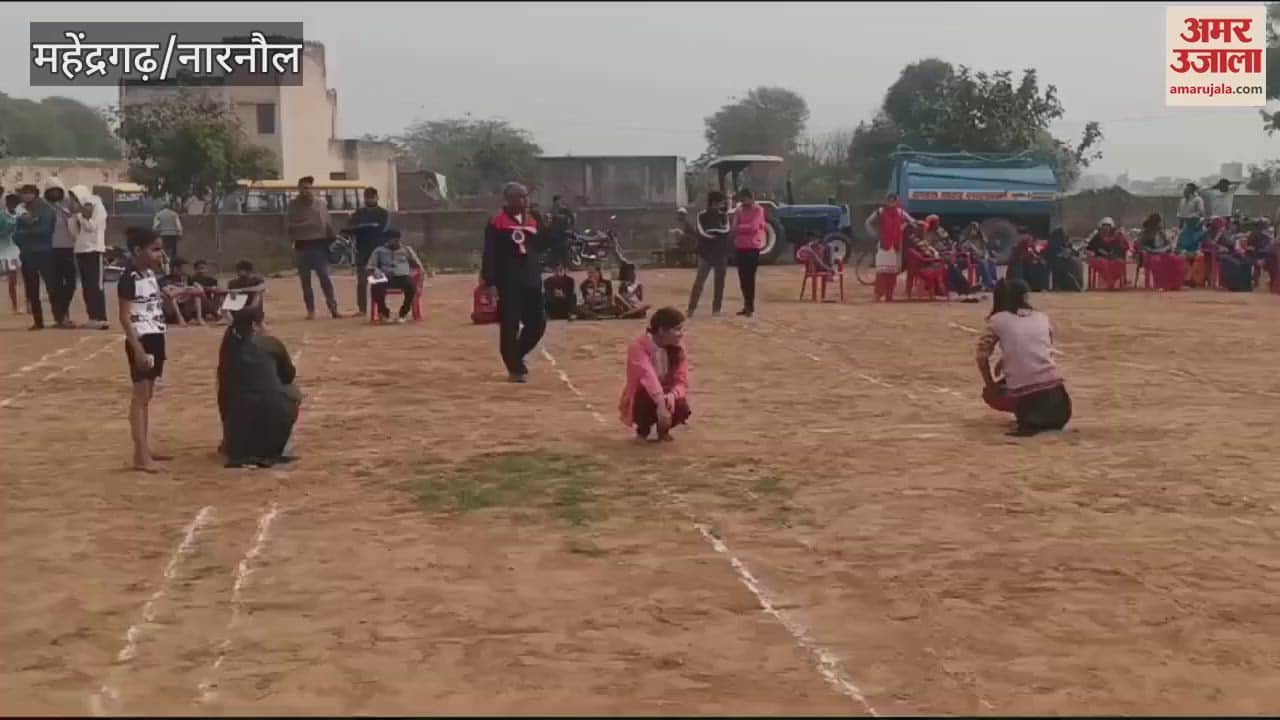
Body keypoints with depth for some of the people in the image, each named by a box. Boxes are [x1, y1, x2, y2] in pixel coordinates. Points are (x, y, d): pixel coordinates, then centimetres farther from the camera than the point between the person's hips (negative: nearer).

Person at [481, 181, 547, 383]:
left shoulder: (532, 222, 13)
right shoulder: (497, 223, -8)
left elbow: (540, 247, 17)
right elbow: (489, 255, -12)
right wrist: (490, 282, -15)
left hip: (531, 281, 7)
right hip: (508, 283, -7)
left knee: (538, 323, 8)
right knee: (510, 326, -3)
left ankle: (517, 356, 30)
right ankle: (514, 368, 9)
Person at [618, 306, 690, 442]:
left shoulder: (678, 348, -8)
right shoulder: (639, 346, -24)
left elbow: (681, 381, -14)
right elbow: (648, 377, -40)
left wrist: (672, 395, -39)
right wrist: (661, 405, -55)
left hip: (666, 395, 4)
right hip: (640, 400, -4)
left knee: (682, 407, -27)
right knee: (647, 395, -37)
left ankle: (663, 429, 9)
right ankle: (643, 429, -3)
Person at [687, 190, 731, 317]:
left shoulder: (723, 215, 8)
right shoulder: (701, 216, -3)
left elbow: (726, 229, -9)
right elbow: (701, 232, -15)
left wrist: (712, 231, -16)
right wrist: (718, 232, -14)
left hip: (721, 254, 4)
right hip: (706, 254, -4)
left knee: (719, 283, 5)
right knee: (699, 281, -8)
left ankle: (716, 309, 12)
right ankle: (691, 309, -7)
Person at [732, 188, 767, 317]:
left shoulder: (758, 209, -5)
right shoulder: (739, 210, 11)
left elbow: (753, 227, -15)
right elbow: (735, 227, 4)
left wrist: (739, 227, -6)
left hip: (753, 247, -6)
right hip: (740, 247, 6)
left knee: (750, 277, -8)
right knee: (742, 277, 8)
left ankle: (750, 307, -5)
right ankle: (746, 305, 16)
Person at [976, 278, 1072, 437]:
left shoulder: (997, 320, 7)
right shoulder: (1043, 318, 15)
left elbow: (982, 357, 2)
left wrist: (990, 384, 18)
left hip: (1024, 399, -4)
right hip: (1055, 395, 4)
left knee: (990, 393, 28)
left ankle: (1027, 420, 6)